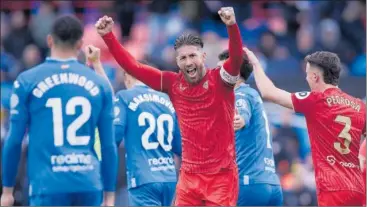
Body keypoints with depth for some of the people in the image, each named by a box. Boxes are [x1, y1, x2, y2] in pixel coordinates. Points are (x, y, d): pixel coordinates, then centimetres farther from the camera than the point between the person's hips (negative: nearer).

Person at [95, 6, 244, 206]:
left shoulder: (219, 80, -8)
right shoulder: (173, 83, 3)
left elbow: (236, 58, -27)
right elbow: (132, 66, 5)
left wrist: (232, 26, -44)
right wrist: (107, 36, -4)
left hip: (221, 176, -4)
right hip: (189, 176, 4)